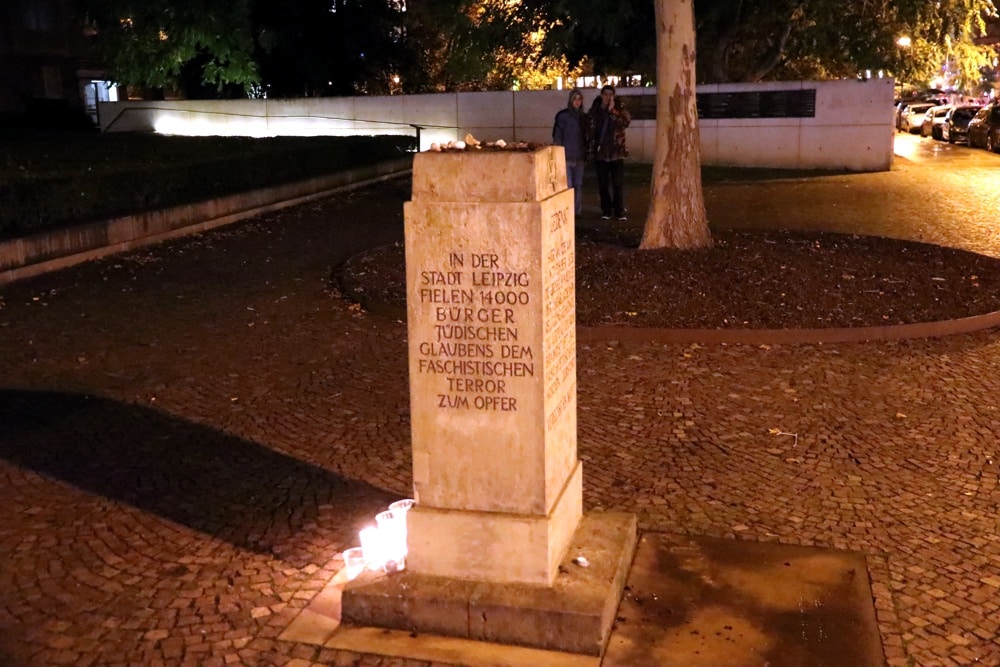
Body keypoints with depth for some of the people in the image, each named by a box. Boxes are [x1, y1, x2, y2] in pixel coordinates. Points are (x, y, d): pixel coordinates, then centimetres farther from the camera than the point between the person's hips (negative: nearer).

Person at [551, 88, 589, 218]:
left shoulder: (583, 117, 9)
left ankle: (578, 211, 15)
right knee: (567, 186, -9)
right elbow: (557, 137, -5)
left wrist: (586, 154, 11)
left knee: (578, 185, 8)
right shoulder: (562, 116, -4)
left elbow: (586, 136, 15)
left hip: (579, 157, 4)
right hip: (566, 157, -4)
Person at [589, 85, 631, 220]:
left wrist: (612, 111, -20)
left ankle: (620, 211, 7)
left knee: (618, 183, 0)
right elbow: (591, 128, 7)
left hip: (617, 152, -2)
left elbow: (626, 121, -16)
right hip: (600, 152, 2)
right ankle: (606, 211, 16)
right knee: (603, 184, 7)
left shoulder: (619, 107, 0)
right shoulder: (595, 109, 4)